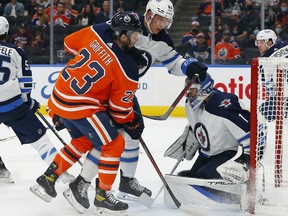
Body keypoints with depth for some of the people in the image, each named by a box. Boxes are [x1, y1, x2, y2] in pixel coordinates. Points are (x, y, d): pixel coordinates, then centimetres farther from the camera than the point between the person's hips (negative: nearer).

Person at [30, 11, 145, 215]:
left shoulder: (97, 31, -6)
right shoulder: (127, 69, -19)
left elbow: (70, 42, 12)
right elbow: (120, 108, -9)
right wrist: (133, 123, 9)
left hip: (60, 95, 8)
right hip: (80, 105, -8)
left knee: (83, 140, 27)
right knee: (114, 144, 1)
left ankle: (48, 178, 32)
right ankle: (102, 196, 6)